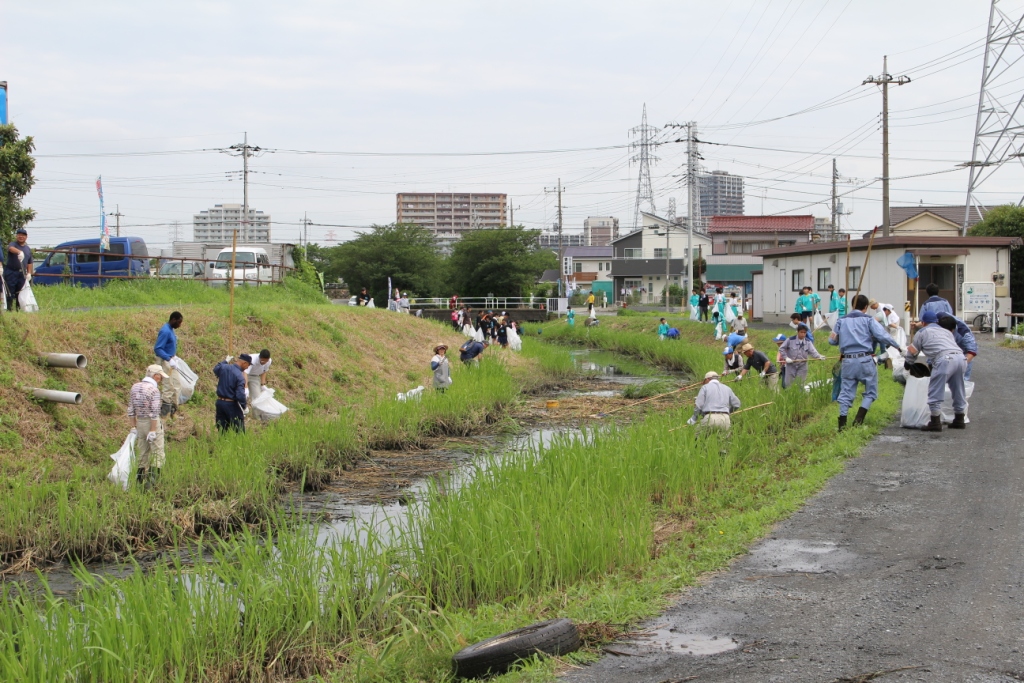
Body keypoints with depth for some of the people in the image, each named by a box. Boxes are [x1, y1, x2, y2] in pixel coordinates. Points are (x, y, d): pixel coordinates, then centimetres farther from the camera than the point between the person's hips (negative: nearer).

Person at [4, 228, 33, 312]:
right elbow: (11, 248, -29)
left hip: (22, 273, 5)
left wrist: (29, 273, 7)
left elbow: (30, 263, 20)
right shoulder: (13, 244, -2)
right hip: (11, 272, -5)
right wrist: (19, 252, -49)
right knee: (10, 293, -6)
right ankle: (9, 309, -3)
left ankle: (19, 308, 12)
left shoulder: (28, 249, 16)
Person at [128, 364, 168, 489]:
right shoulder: (154, 390, -16)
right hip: (152, 423, -7)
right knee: (157, 452, -1)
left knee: (142, 453, 15)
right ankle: (151, 480, -9)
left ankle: (139, 480, 20)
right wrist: (153, 431, -17)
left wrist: (133, 427, 12)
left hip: (139, 423, 7)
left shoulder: (135, 387, 5)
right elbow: (154, 413, -20)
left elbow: (130, 410, 8)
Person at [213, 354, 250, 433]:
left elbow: (216, 369, 23)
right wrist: (245, 406, -10)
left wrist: (225, 361, 34)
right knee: (239, 431, 1)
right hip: (231, 405, -7)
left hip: (220, 402, 7)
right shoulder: (240, 376, -20)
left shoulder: (223, 367, -2)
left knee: (222, 430, 14)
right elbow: (240, 395, -24)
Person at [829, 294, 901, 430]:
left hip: (848, 361, 3)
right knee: (870, 391, 8)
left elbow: (832, 341, 13)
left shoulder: (842, 321, 11)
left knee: (846, 392, 9)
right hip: (865, 360, -3)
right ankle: (859, 419, -7)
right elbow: (882, 336, -12)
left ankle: (842, 423, 5)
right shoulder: (868, 320, 0)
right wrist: (896, 346, 2)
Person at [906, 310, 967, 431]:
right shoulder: (946, 331, 35)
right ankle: (959, 420, 28)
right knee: (958, 392, 20)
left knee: (935, 393, 1)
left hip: (944, 359, -6)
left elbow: (912, 352, 21)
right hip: (960, 357, 6)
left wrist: (909, 363, 42)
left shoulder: (922, 332, 20)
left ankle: (935, 423, 0)